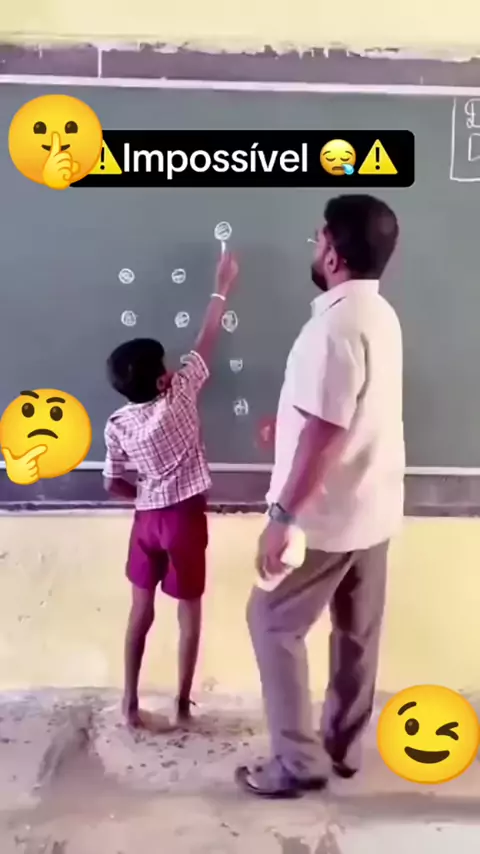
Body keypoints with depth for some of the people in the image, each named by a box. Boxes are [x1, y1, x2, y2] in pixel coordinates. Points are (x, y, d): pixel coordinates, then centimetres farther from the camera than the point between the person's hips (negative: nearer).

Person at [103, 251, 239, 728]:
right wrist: (222, 288, 5)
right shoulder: (180, 394, -15)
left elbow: (114, 485, -1)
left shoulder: (117, 425, -6)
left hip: (147, 520, 3)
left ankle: (130, 702, 27)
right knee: (189, 613, 13)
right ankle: (183, 704, 24)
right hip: (186, 519, -3)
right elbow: (206, 341, -5)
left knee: (141, 610, 17)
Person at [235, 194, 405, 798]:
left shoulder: (336, 324, -23)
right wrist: (291, 420, 29)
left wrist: (282, 518, -22)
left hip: (328, 515, -9)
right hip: (373, 508, 9)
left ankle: (299, 761, 17)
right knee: (358, 629, 18)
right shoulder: (381, 316, 8)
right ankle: (344, 746, 35)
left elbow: (323, 434, -27)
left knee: (272, 623, 7)